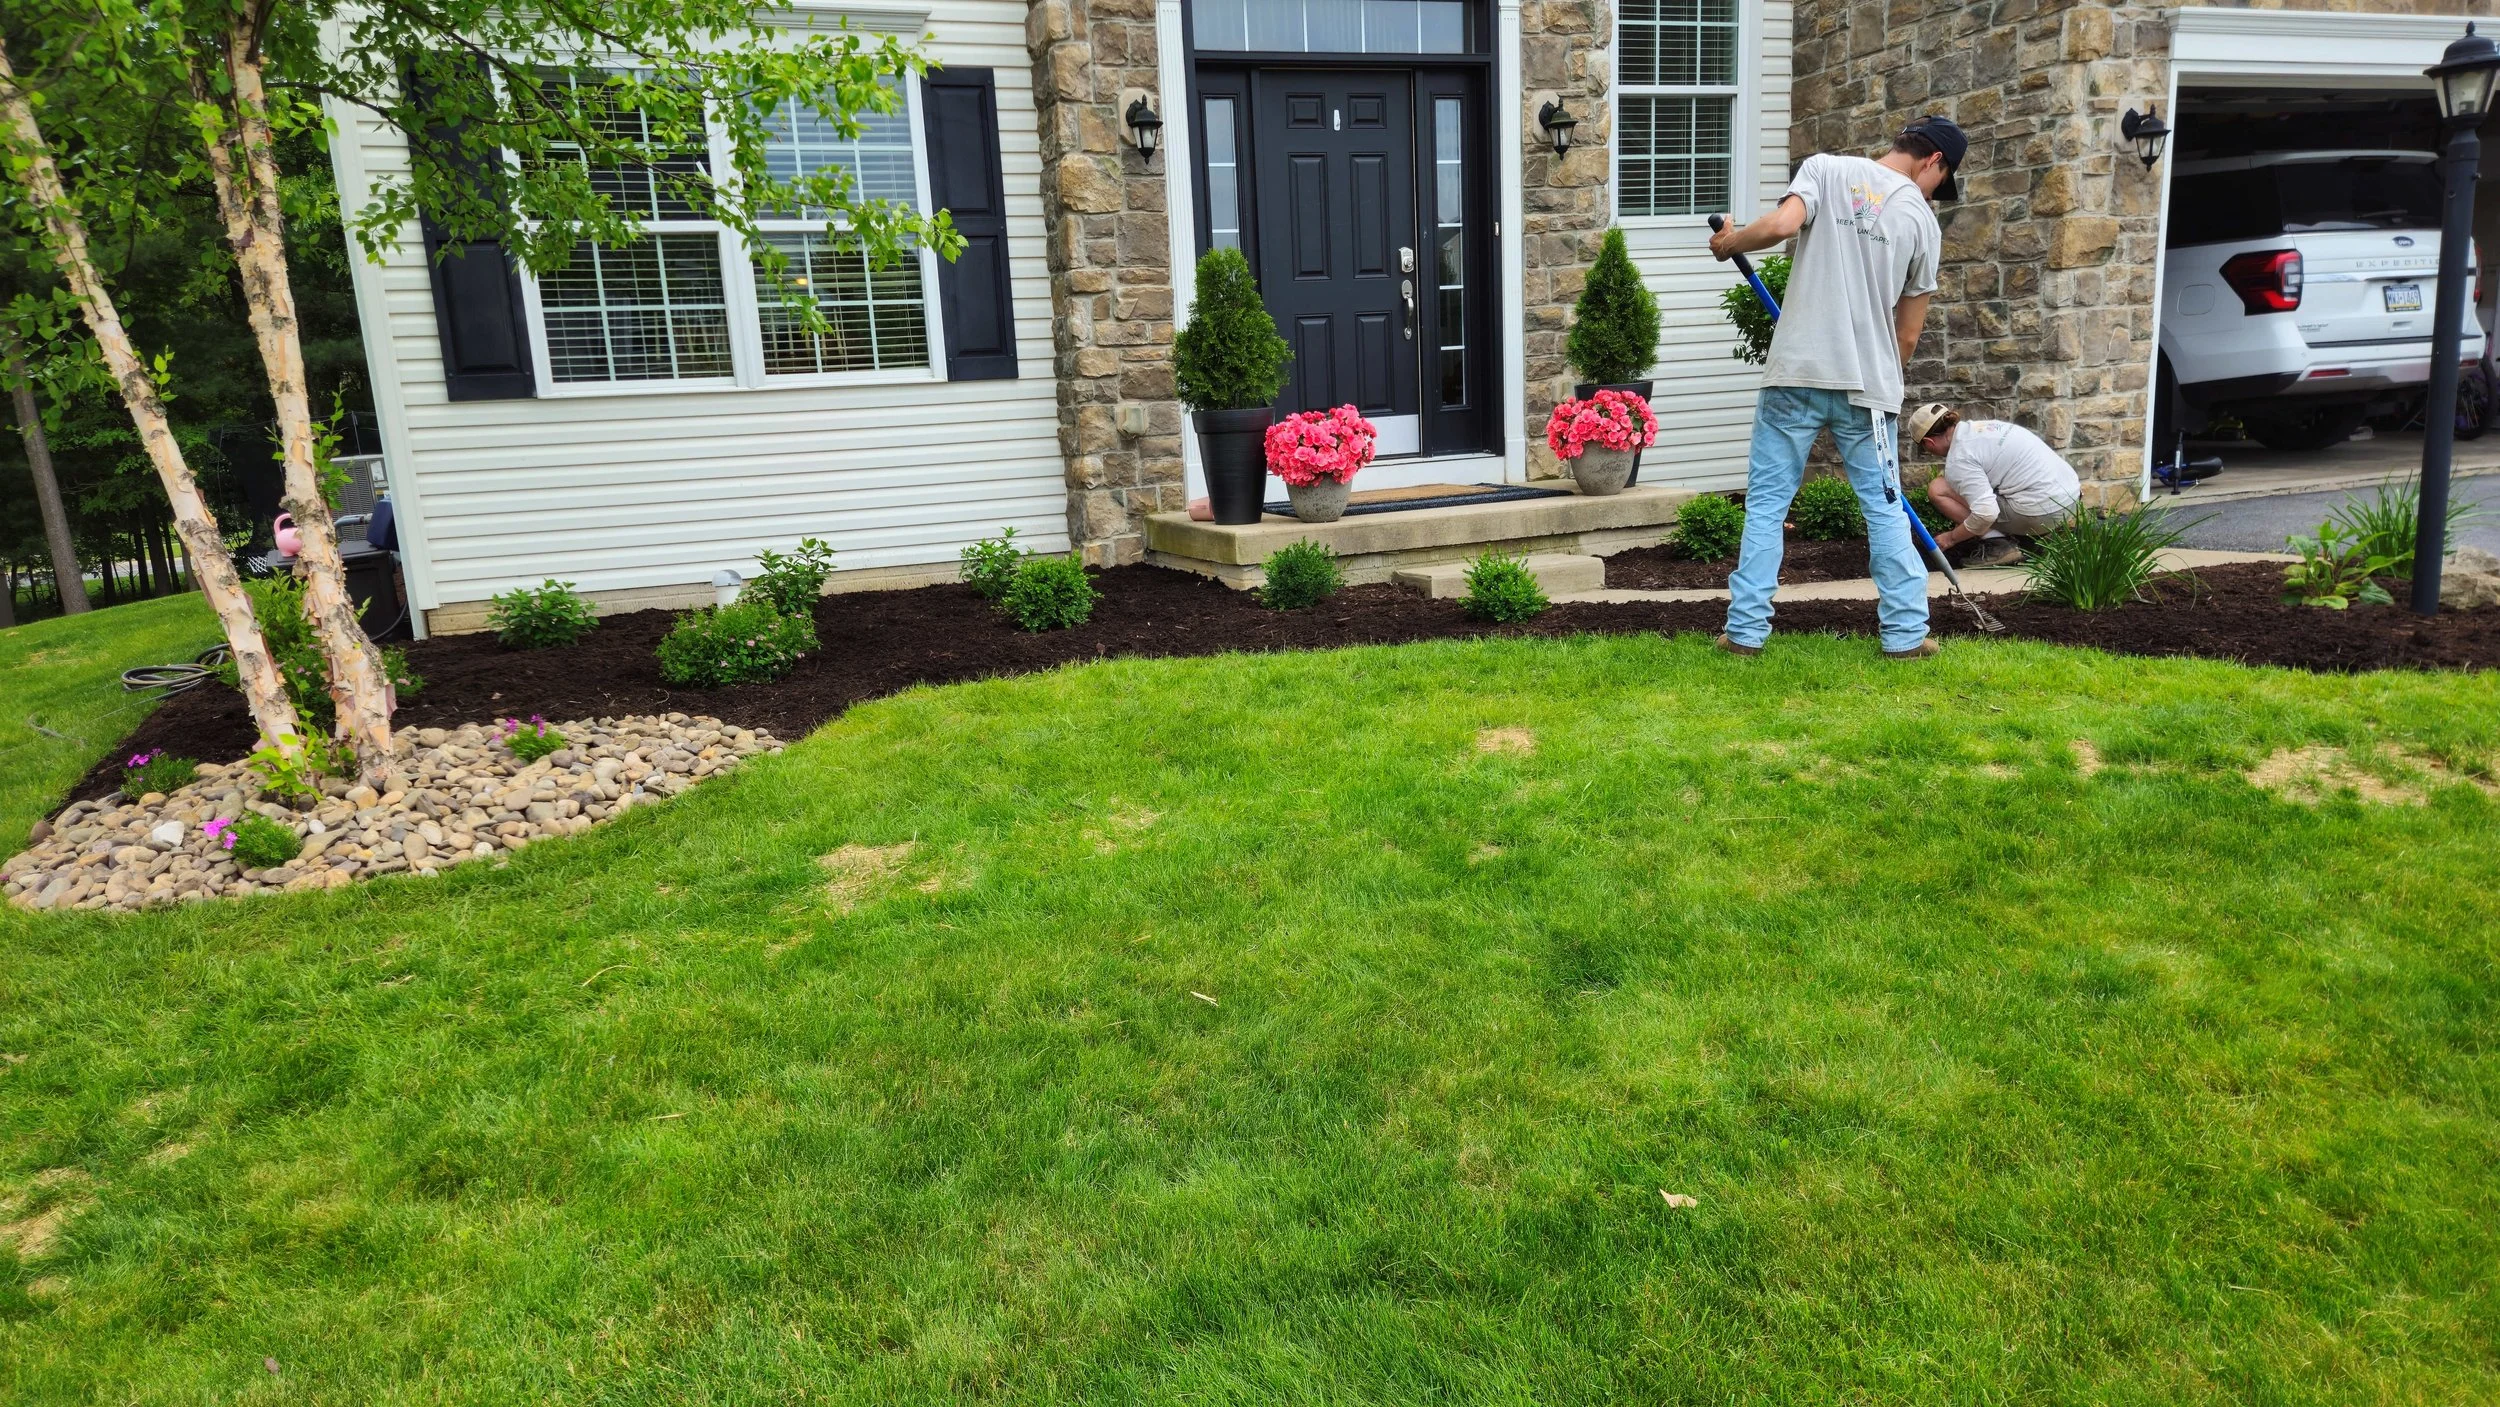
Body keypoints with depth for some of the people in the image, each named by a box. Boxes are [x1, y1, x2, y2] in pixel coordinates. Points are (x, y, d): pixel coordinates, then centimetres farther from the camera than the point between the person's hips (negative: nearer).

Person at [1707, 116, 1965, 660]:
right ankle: (1906, 633, 15)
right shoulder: (1921, 219, 8)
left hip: (1796, 374, -1)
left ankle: (1746, 630, 6)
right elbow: (1907, 336, 10)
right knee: (1885, 509, 10)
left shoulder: (1827, 169, 4)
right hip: (1868, 384, 1)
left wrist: (1729, 242, 5)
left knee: (1766, 503, 6)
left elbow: (1780, 225, -15)